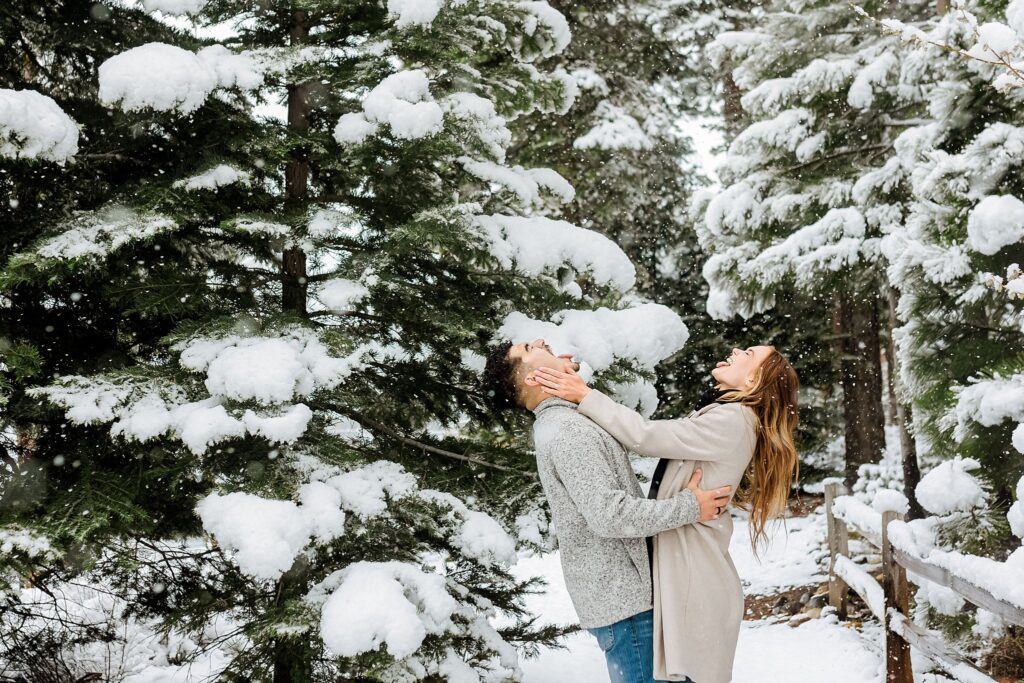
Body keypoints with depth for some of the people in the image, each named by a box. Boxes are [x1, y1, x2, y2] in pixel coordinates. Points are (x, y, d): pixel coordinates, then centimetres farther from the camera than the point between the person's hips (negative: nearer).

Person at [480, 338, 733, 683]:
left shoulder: (558, 425, 13)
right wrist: (688, 507, -19)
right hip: (622, 598, -10)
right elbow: (609, 515, -26)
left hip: (616, 590, 10)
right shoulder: (569, 431, -20)